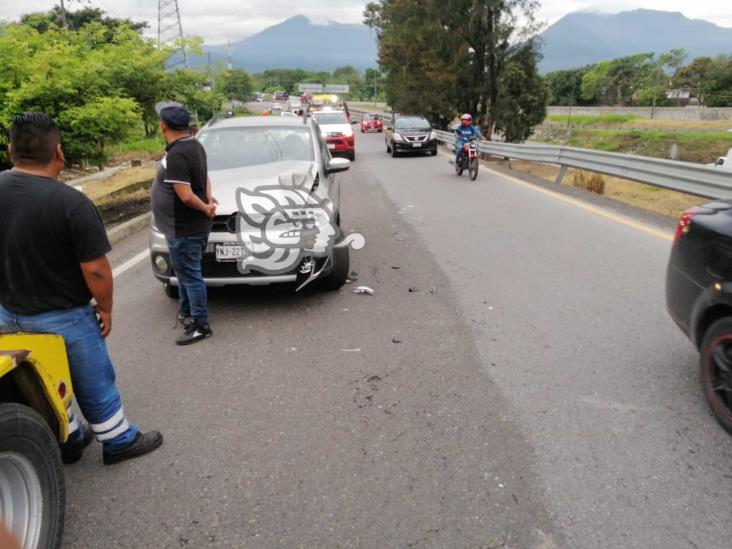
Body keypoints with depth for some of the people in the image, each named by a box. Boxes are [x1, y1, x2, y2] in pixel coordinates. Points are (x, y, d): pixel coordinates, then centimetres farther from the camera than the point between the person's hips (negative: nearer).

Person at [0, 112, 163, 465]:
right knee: (94, 384, 12)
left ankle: (69, 441, 39)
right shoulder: (71, 203, -24)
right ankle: (120, 442, 28)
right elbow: (95, 270, -23)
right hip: (63, 317, -6)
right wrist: (105, 308, -7)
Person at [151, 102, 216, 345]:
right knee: (185, 272, 22)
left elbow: (186, 196, -27)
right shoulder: (195, 145, 7)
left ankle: (201, 325, 12)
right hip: (189, 226, 10)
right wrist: (208, 200, 2)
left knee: (190, 276, 1)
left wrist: (205, 208, -11)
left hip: (183, 229, -10)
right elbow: (204, 177, 17)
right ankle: (186, 313, 38)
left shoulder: (176, 155, -24)